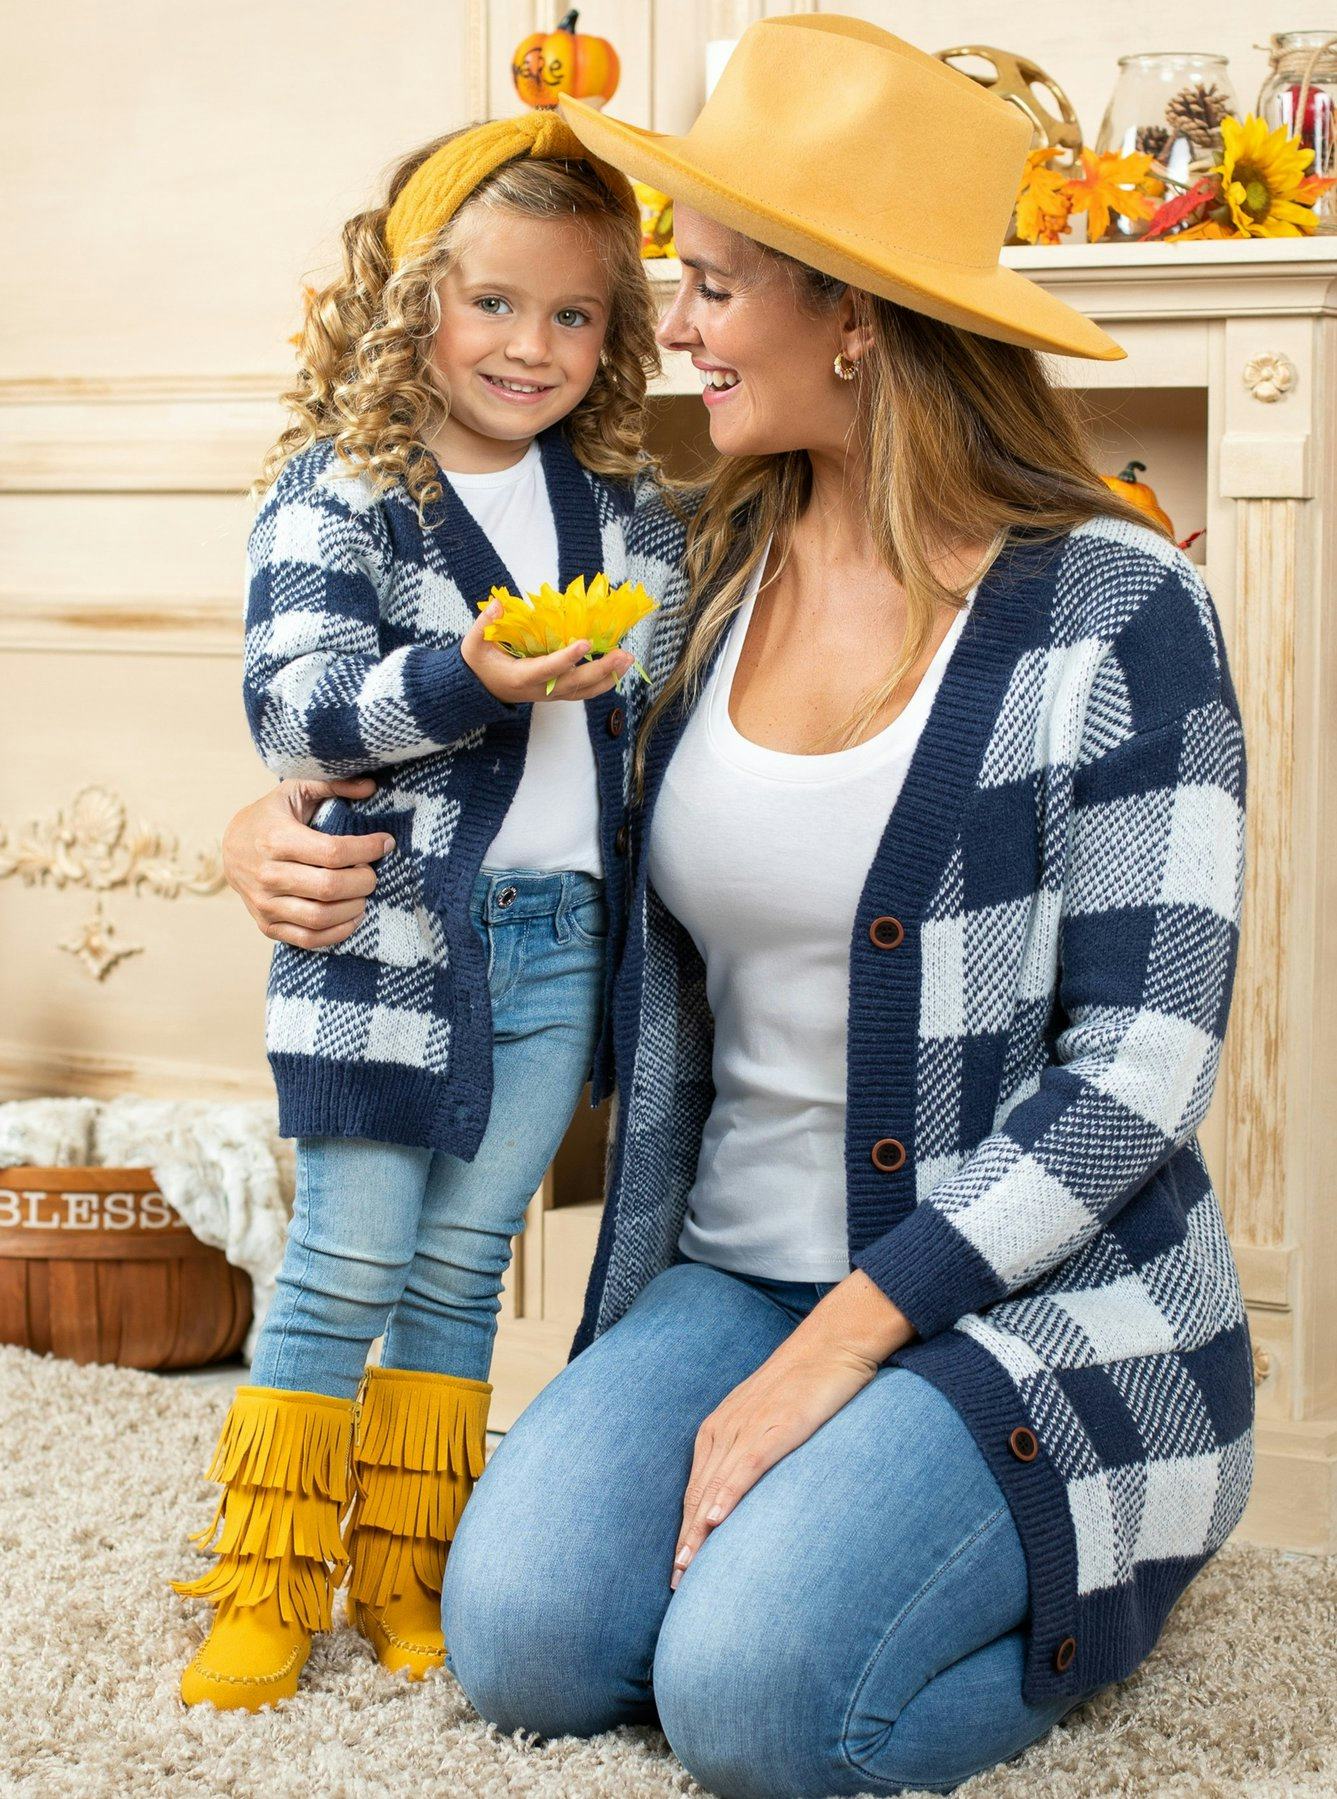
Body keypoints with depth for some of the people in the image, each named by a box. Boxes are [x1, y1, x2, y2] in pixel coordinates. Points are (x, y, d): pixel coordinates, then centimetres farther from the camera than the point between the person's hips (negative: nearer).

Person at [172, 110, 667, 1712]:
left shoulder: (609, 497, 10)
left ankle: (407, 1582, 20)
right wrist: (472, 681, -29)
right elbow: (293, 708, -18)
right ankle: (267, 1593, 11)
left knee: (461, 1270, 11)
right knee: (348, 1264, -2)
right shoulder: (336, 495, -7)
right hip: (386, 933, -5)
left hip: (555, 938, 5)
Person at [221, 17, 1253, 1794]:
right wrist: (295, 821, 3)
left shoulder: (1115, 610, -12)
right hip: (736, 1277, 5)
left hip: (1039, 1300, -5)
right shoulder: (711, 589, 5)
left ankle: (1079, 1588, 5)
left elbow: (1140, 1067, -14)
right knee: (524, 1640, -18)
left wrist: (835, 1346, -19)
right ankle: (798, 1520, 11)